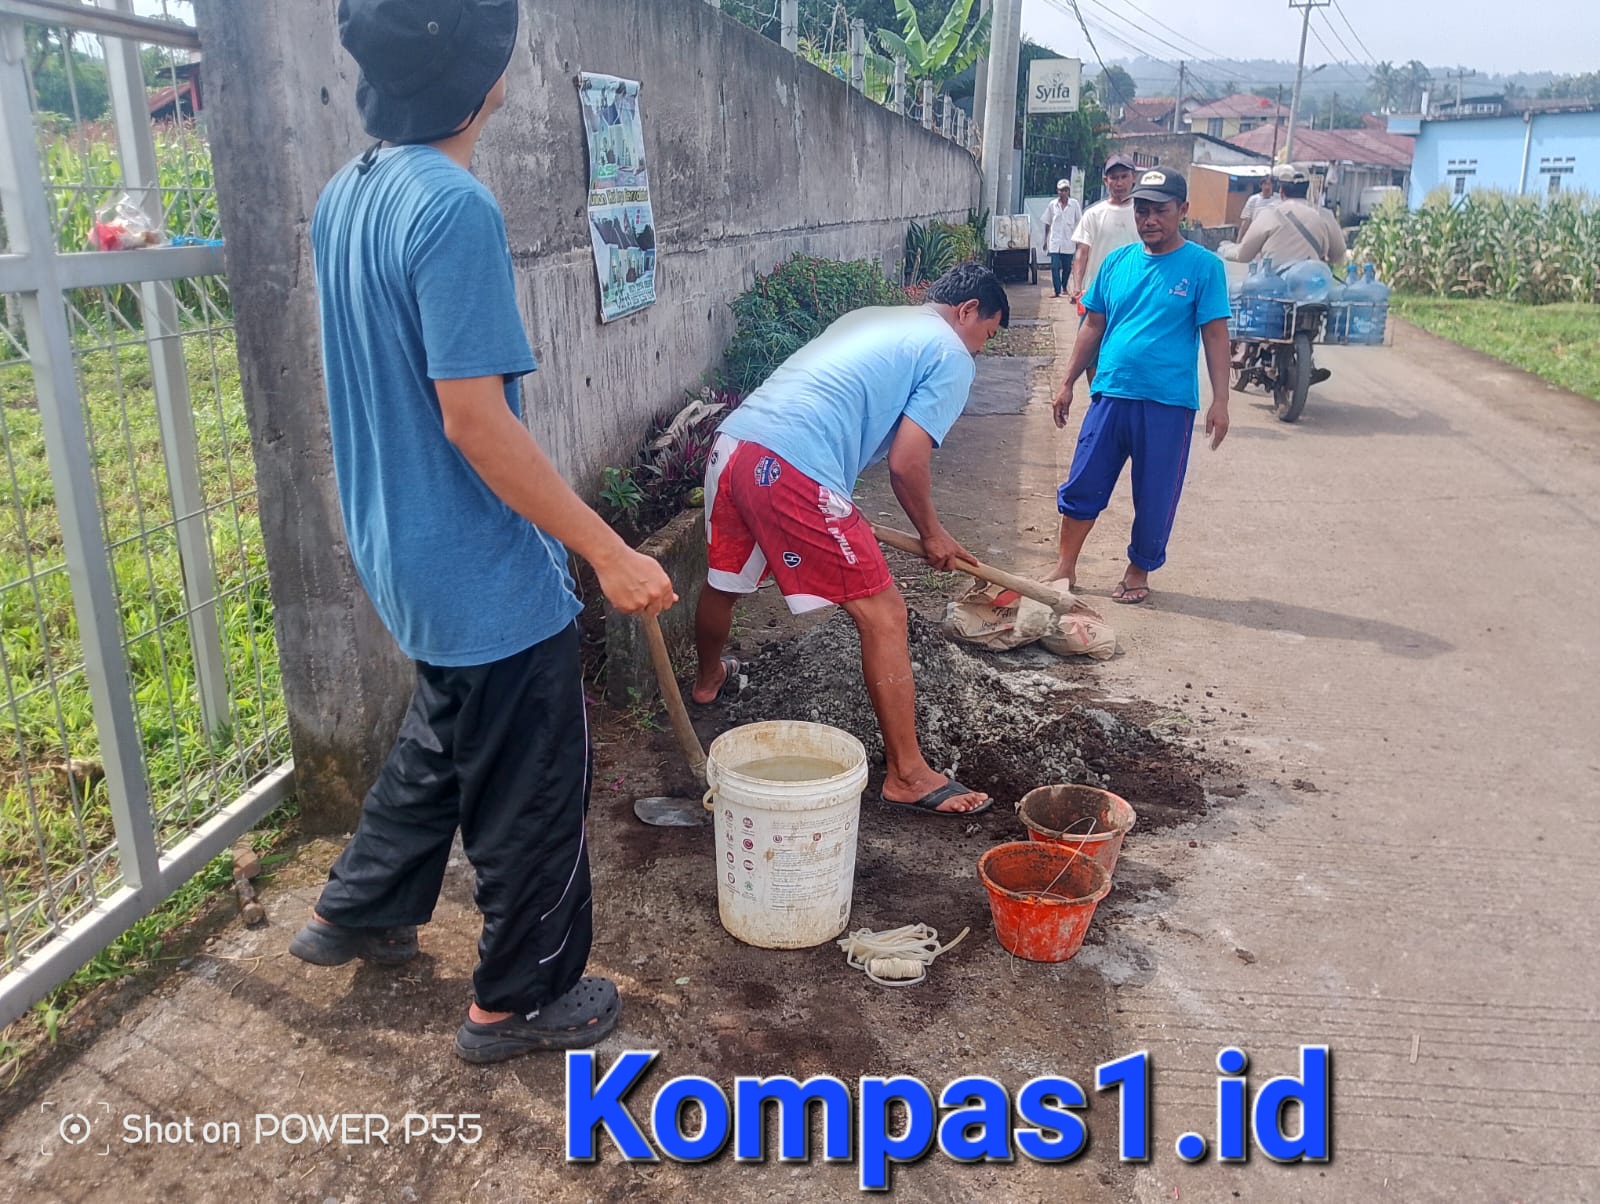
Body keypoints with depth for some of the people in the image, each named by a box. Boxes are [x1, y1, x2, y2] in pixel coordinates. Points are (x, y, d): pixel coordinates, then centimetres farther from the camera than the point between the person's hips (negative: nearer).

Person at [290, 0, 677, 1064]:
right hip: (488, 575, -9)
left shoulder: (344, 196, 6)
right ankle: (520, 1000, 27)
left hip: (404, 553, 9)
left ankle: (355, 912, 45)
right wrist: (611, 553, -21)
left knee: (444, 738, 29)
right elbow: (475, 418, -26)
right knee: (533, 791, 9)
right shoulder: (454, 206, -23)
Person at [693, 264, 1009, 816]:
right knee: (884, 615, 0)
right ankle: (908, 775, 5)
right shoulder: (951, 355, 5)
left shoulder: (868, 317, 29)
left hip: (732, 443, 9)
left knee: (724, 581, 32)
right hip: (793, 469, -9)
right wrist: (932, 534, 13)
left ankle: (709, 678, 59)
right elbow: (906, 464, -4)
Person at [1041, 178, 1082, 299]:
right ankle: (1057, 290, -6)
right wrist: (1045, 240, 9)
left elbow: (1079, 223, 5)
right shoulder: (1052, 205, 3)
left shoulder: (1074, 204, 1)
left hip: (1068, 242, 0)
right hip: (1054, 241, 0)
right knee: (1055, 267, -9)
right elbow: (1047, 223, 10)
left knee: (1067, 267, 8)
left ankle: (1064, 287, 28)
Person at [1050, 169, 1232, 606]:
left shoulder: (1203, 266, -4)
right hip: (1110, 395, 3)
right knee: (1081, 487, 6)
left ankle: (1138, 571, 27)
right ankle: (1065, 567, 20)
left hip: (1168, 404, -3)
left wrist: (1220, 400, -10)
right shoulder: (1117, 262, 8)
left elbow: (1215, 334, -5)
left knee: (1155, 497, 8)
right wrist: (1068, 382, 12)